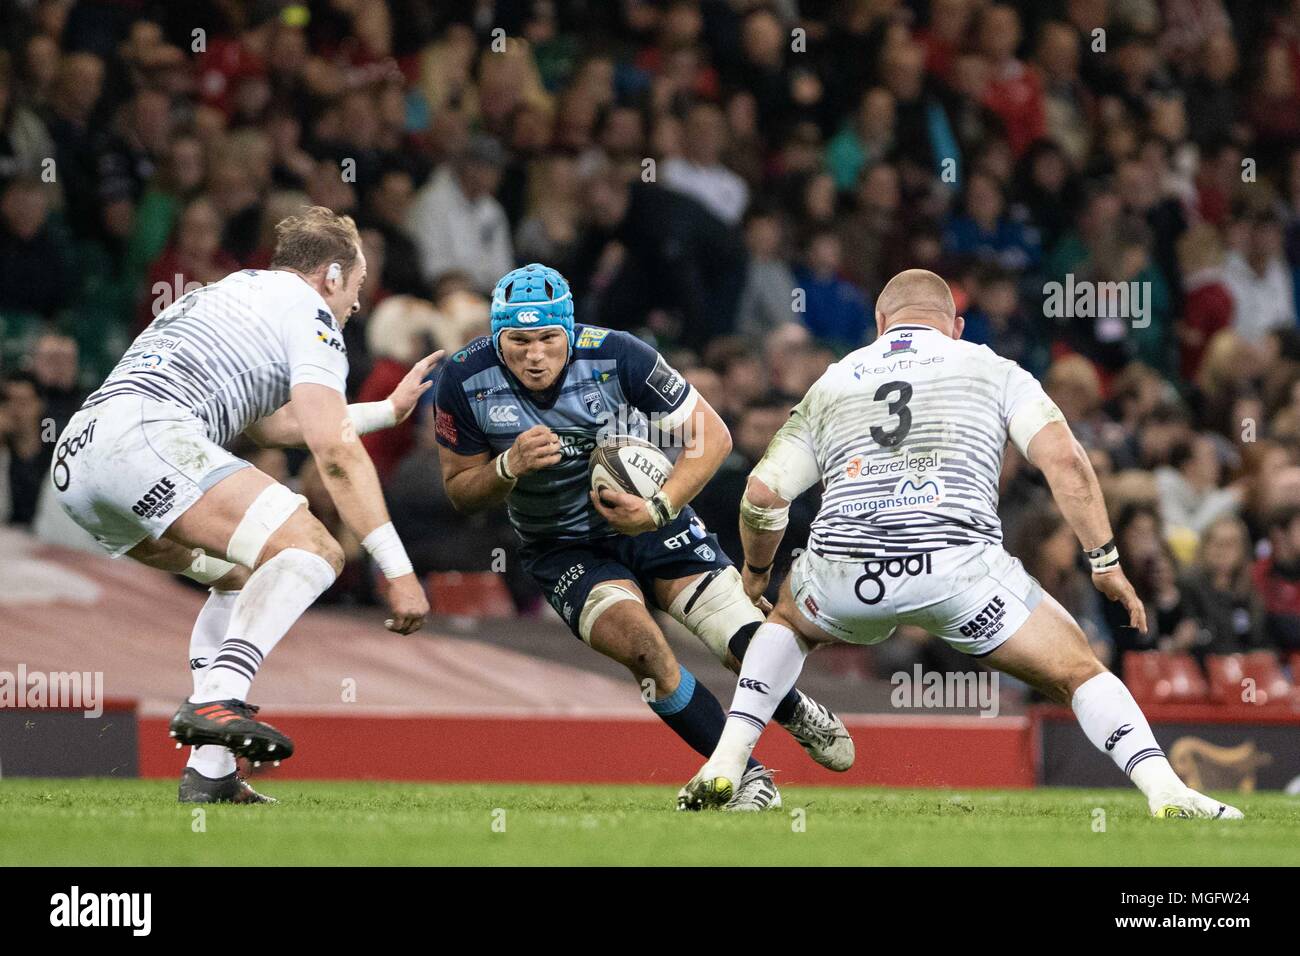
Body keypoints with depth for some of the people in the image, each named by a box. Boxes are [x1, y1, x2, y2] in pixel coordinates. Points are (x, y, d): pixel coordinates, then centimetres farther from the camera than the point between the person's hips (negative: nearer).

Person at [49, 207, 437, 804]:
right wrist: (397, 570, -5)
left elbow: (267, 426, 48)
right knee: (312, 551, -13)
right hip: (145, 435, -10)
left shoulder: (234, 292, 35)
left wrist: (390, 409, 54)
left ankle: (209, 773, 14)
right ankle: (215, 701, -34)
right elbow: (335, 451, -5)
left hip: (73, 457, 10)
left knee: (247, 574, 25)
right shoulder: (307, 312, 7)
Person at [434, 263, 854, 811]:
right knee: (643, 648, -27)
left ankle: (794, 711, 26)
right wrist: (510, 467, -27)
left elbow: (712, 436, -15)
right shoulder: (466, 381, -17)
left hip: (651, 520, 0)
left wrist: (659, 509, -27)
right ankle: (748, 777, -14)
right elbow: (461, 493, -5)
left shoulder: (616, 356, -22)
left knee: (749, 646, -12)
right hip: (562, 550, 0)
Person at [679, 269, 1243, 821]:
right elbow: (1063, 459, 4)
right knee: (1076, 672, 11)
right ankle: (1165, 791, -10)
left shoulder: (831, 384, 25)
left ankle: (725, 764, 21)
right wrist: (1105, 561, 9)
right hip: (959, 563, -2)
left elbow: (762, 494, 18)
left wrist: (755, 570, 36)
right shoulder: (991, 369, 19)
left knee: (788, 621, 36)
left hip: (843, 569, 2)